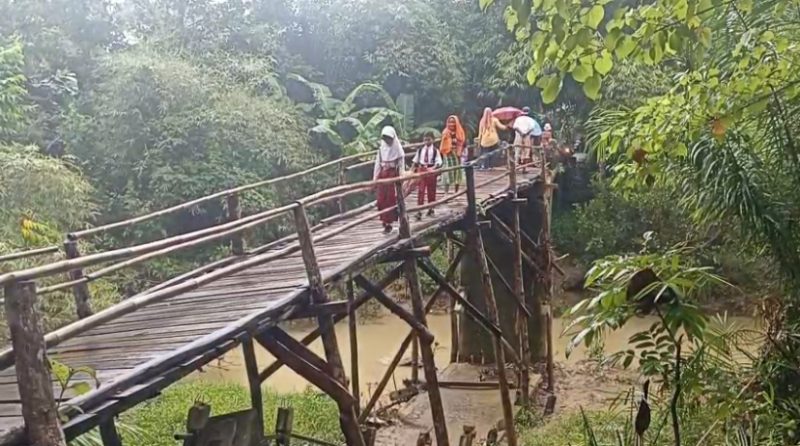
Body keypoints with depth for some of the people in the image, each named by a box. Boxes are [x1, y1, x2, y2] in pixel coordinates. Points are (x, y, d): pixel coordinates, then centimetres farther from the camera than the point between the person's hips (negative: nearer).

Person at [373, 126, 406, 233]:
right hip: (382, 175, 4)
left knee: (391, 199, -4)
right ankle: (385, 220, 14)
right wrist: (375, 178, 7)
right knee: (381, 199, 0)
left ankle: (388, 223, 2)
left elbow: (401, 165, -3)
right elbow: (378, 164, 10)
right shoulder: (381, 149, 8)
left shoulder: (397, 149, -3)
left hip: (393, 174, -4)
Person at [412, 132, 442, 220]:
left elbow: (438, 162, -11)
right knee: (420, 191, -5)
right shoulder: (420, 149, 5)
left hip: (431, 170, -1)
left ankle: (431, 209, 24)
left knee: (431, 191, 9)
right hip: (421, 170, 1)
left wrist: (433, 168, -26)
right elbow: (415, 161, 13)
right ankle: (419, 211, -6)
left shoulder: (435, 150, -4)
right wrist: (414, 169, 9)